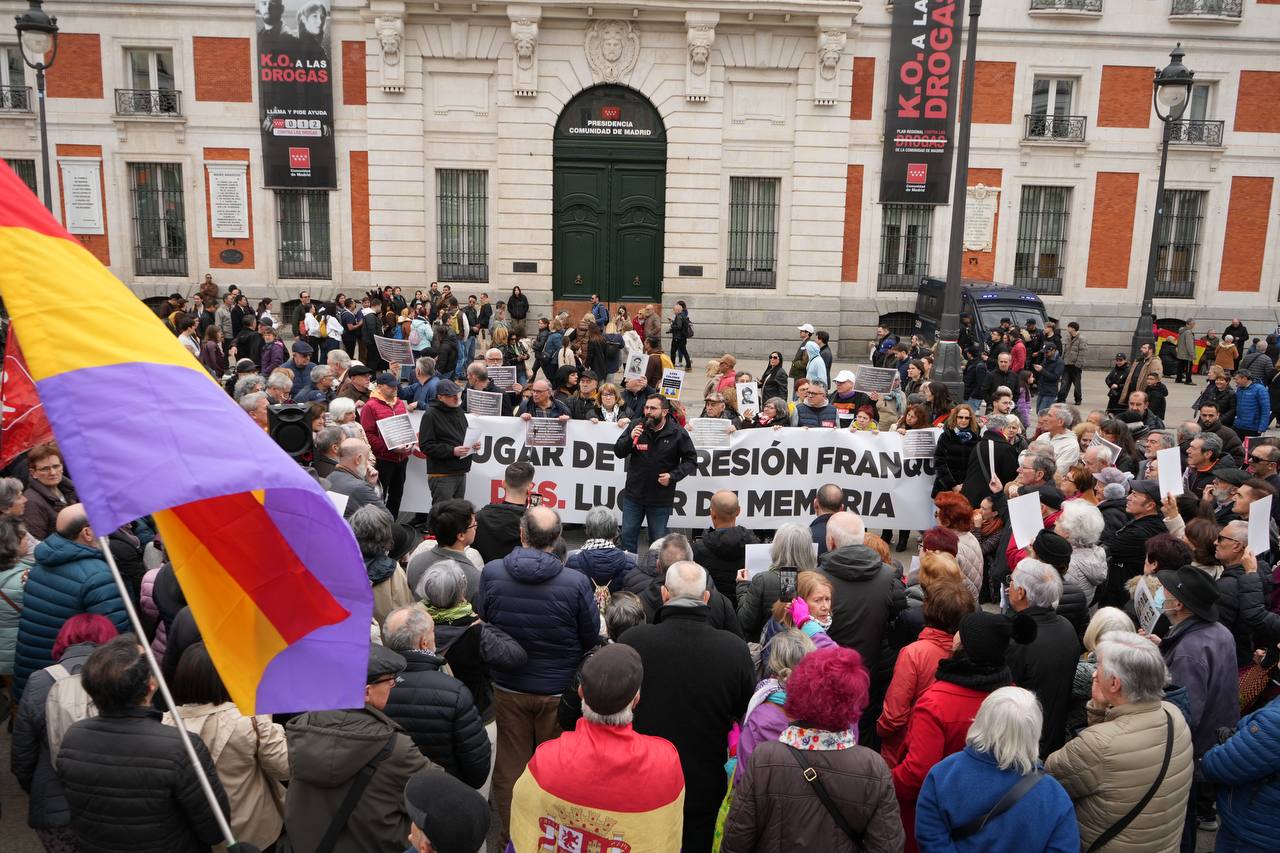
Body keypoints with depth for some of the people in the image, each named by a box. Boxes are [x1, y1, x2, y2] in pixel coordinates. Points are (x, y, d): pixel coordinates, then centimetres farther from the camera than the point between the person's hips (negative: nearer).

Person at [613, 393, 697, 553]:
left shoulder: (678, 433, -9)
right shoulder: (637, 426, -3)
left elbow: (691, 460, -2)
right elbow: (618, 452, 0)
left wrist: (673, 476, -16)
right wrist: (630, 438, -20)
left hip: (661, 498, -2)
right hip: (633, 494, 2)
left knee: (658, 540, 10)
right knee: (627, 536, 10)